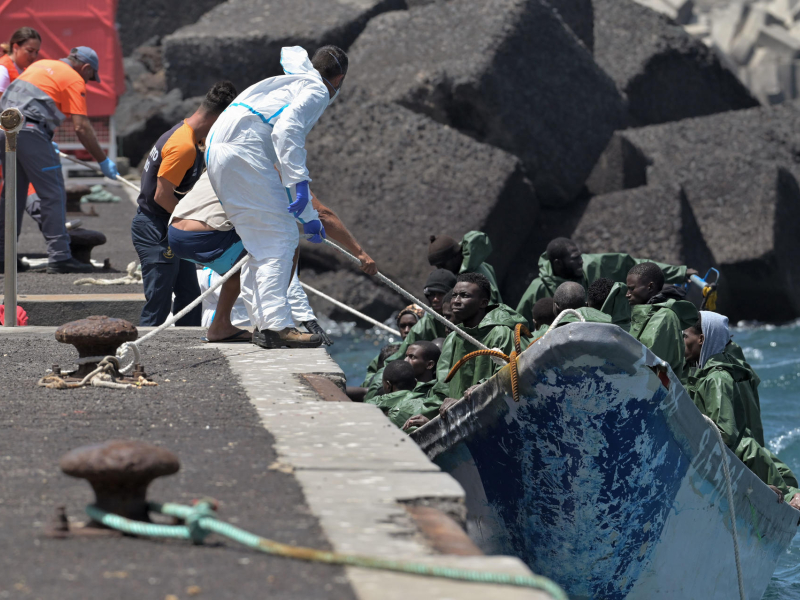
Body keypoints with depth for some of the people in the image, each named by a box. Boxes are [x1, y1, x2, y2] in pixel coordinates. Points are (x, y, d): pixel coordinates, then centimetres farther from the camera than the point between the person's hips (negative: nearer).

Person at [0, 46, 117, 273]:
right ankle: (59, 256, -8)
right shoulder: (74, 79, 1)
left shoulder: (40, 65, 25)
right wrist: (103, 161, 2)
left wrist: (47, 142, 38)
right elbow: (81, 127, -5)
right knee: (53, 194, -4)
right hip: (29, 132, -8)